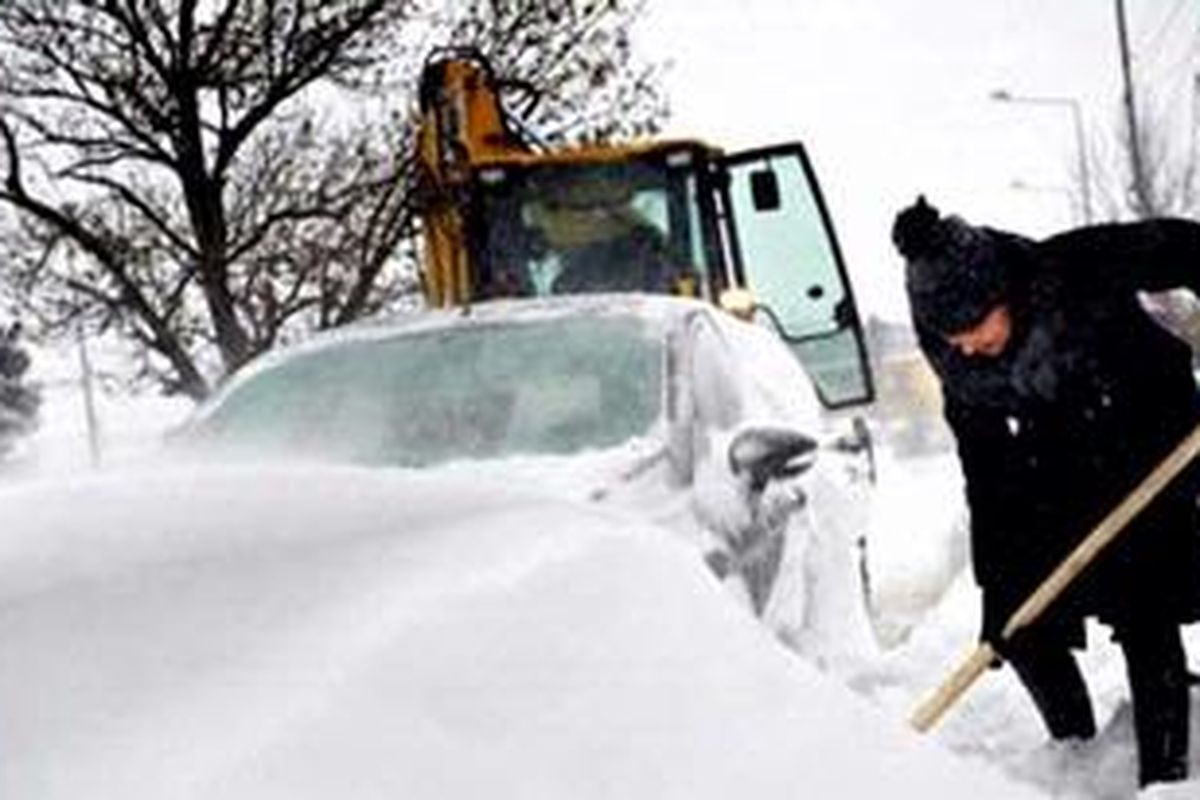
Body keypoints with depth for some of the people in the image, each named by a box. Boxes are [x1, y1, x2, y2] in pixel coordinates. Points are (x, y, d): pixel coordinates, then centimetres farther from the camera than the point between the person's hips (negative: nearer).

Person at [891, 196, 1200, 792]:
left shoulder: (1078, 271, -32)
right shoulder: (953, 358, -17)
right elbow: (984, 465, -8)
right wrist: (994, 579, -9)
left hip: (1150, 443, -5)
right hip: (1058, 476, 5)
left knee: (1144, 613, -15)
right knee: (1023, 623, 1)